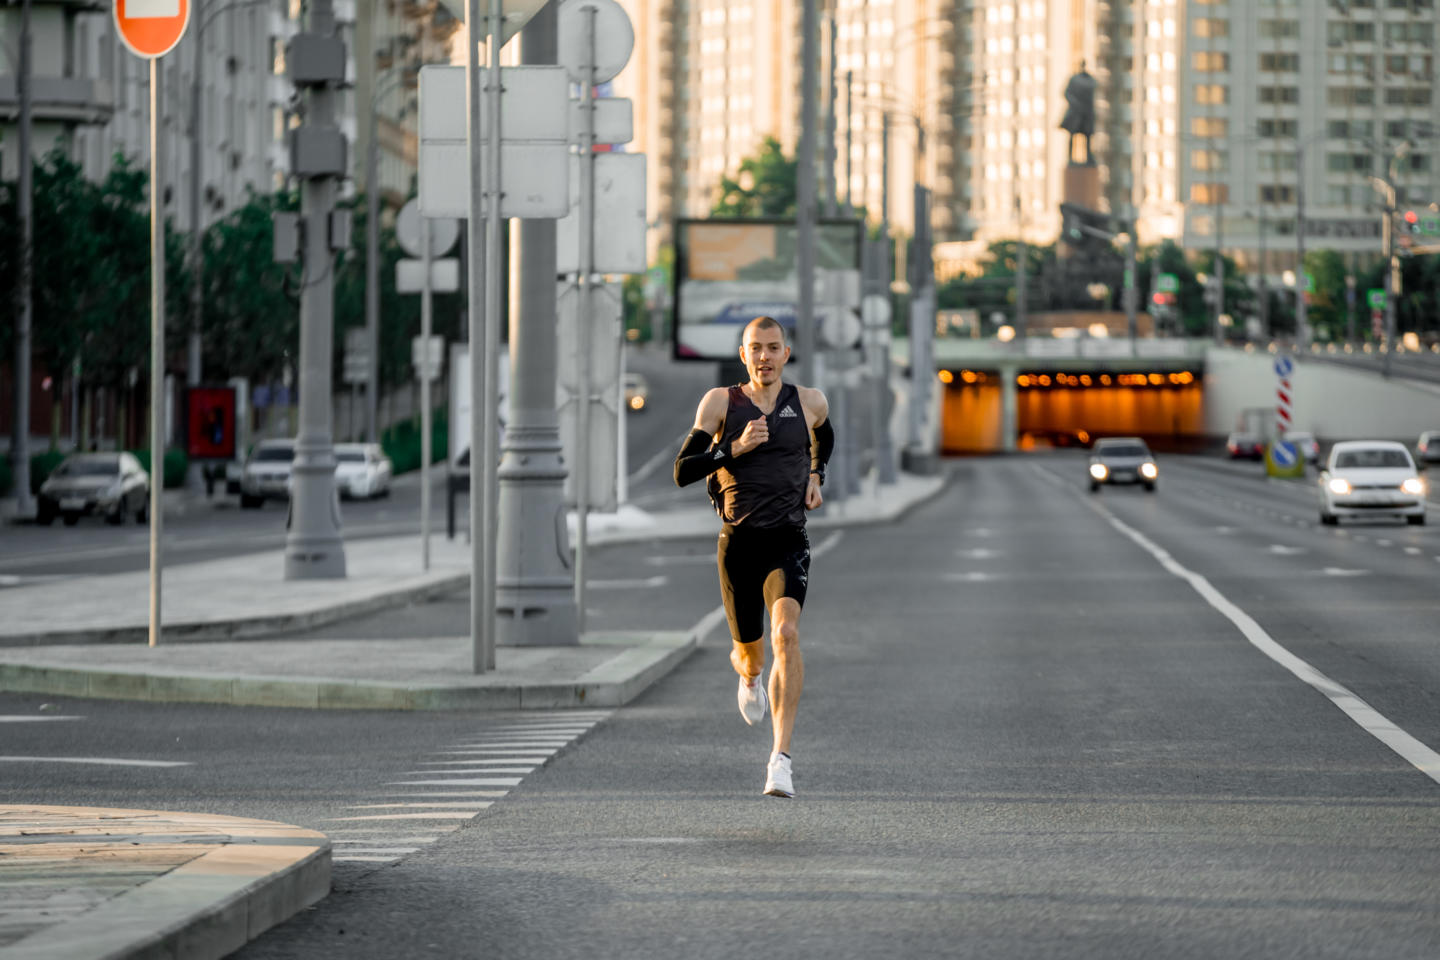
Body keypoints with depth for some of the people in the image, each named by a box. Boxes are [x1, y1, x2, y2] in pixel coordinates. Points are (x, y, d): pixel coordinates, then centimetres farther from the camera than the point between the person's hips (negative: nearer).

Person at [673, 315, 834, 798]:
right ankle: (749, 674, 54)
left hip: (788, 540, -1)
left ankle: (781, 758, -28)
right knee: (750, 654, 12)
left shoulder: (809, 402, 4)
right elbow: (683, 472, -5)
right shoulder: (720, 402, -1)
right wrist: (735, 449, -17)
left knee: (787, 634, -25)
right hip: (738, 541, 1)